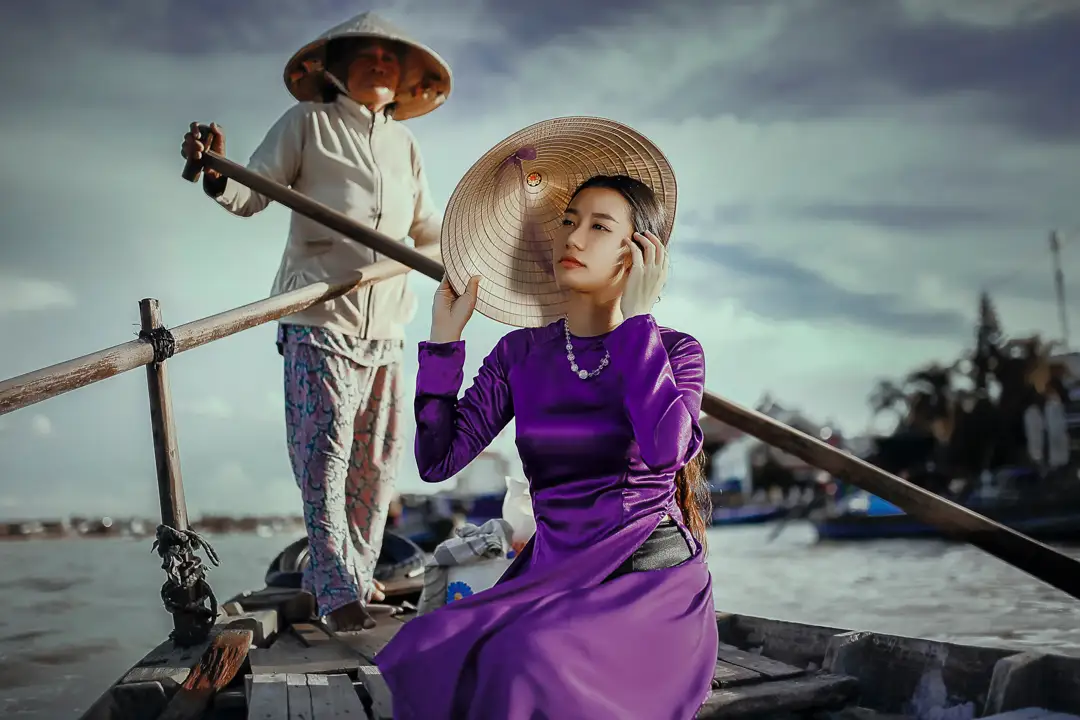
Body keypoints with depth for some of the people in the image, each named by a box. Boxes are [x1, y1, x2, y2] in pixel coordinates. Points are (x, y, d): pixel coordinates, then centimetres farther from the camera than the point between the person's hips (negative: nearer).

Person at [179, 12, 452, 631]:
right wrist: (217, 177, -23)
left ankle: (357, 574, 23)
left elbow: (427, 229, 27)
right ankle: (337, 590, -3)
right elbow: (254, 194, -3)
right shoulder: (307, 124, 3)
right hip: (321, 318, -5)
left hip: (387, 323, 6)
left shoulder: (406, 146, 18)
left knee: (378, 461, 9)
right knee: (325, 454, -8)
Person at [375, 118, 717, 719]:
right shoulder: (521, 354, 7)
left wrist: (634, 317, -16)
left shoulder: (675, 352, -2)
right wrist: (445, 340, -3)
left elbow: (667, 449, -24)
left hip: (653, 583, -3)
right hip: (553, 578, 3)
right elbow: (438, 460, 0)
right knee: (430, 655, -24)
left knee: (530, 664, -31)